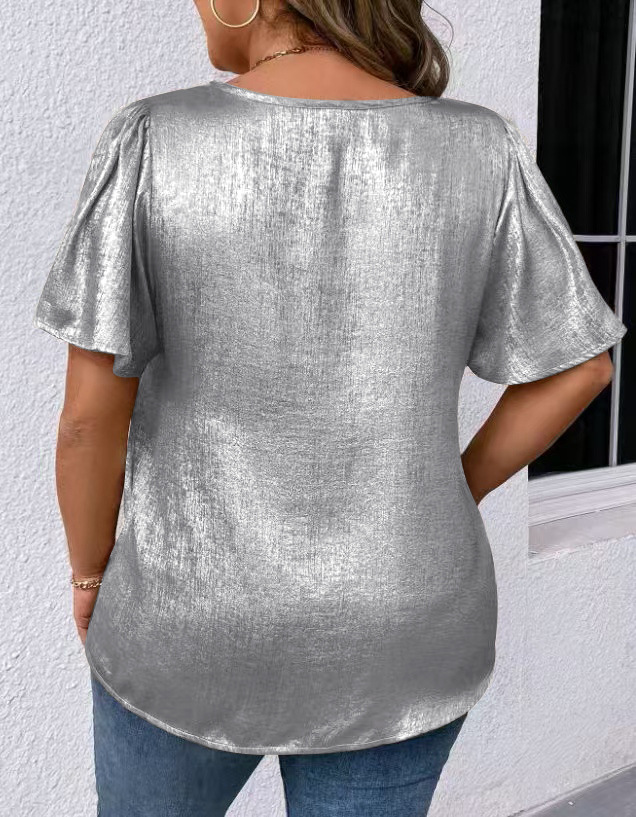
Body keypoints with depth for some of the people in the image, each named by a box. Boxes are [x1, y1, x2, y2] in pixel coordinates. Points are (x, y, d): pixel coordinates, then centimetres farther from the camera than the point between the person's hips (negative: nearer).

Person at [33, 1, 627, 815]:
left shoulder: (151, 145, -16)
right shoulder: (477, 154, -10)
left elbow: (90, 412, -14)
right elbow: (576, 369, -3)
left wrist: (90, 573, 3)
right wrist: (446, 500, 9)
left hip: (197, 625, -1)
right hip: (394, 629, 2)